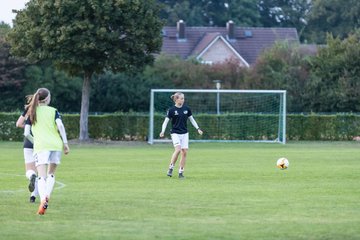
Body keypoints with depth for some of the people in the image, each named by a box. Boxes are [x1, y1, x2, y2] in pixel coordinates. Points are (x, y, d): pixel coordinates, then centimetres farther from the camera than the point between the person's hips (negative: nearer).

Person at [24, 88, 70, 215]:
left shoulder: (32, 113, 11)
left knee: (42, 176, -7)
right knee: (51, 174, 19)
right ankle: (47, 196, -1)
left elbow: (26, 133, 6)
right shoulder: (53, 111, 9)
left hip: (40, 146, -1)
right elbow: (60, 125, -7)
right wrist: (65, 143, -4)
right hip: (56, 145, 1)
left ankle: (43, 200, -30)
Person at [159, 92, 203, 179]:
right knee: (178, 149, -23)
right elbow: (166, 121, -8)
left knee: (184, 152, -3)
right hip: (175, 133, -4)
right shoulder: (171, 110, -7)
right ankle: (171, 168, -8)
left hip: (184, 133, 4)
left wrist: (198, 128, 8)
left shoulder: (186, 109, 5)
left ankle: (181, 172, 6)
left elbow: (192, 119, 15)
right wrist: (162, 131, -22)